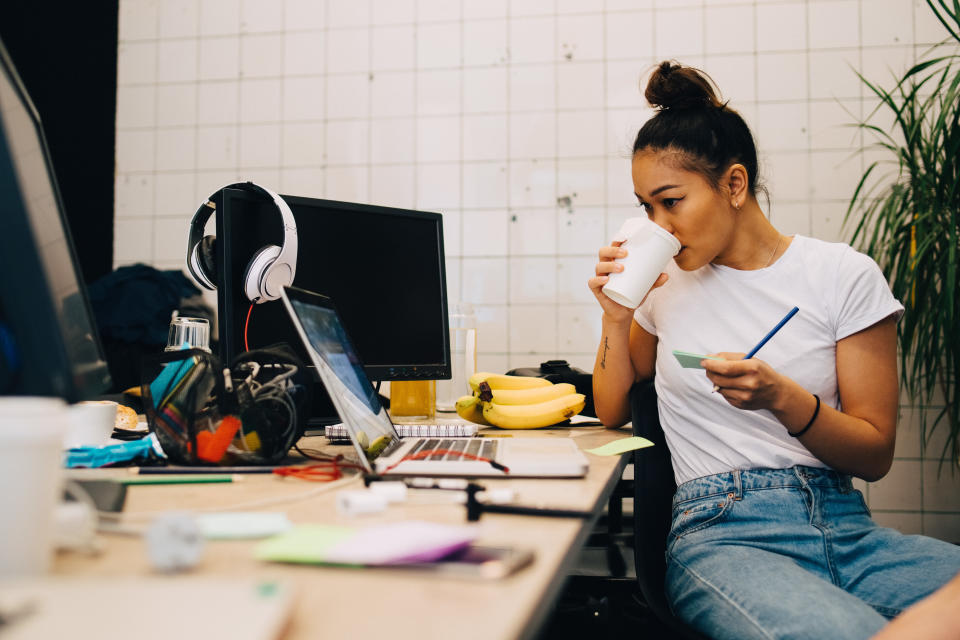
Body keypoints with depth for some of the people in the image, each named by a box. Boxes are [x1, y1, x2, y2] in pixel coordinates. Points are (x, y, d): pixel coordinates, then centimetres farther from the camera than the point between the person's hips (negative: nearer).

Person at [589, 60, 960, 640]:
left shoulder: (844, 276, 4)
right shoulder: (666, 282, 10)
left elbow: (875, 455, 3)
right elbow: (613, 414, 18)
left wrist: (781, 396, -15)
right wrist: (617, 318, 2)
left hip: (845, 525, 1)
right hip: (723, 534, -1)